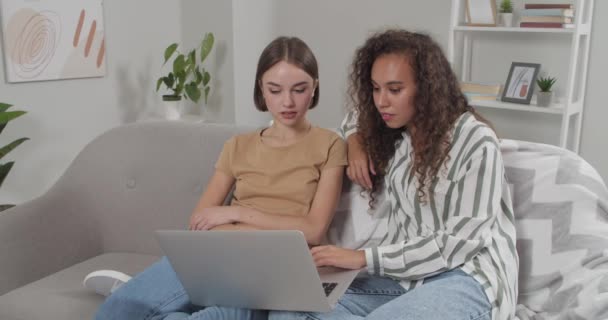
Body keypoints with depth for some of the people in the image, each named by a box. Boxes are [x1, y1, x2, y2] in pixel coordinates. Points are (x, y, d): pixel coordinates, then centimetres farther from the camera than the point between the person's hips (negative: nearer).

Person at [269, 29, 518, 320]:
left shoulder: (476, 141, -10)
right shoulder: (392, 132, 9)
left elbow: (461, 242, -15)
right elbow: (356, 116, 33)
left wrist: (364, 258, -20)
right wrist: (356, 141, 8)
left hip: (465, 279, -5)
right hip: (400, 273, 6)